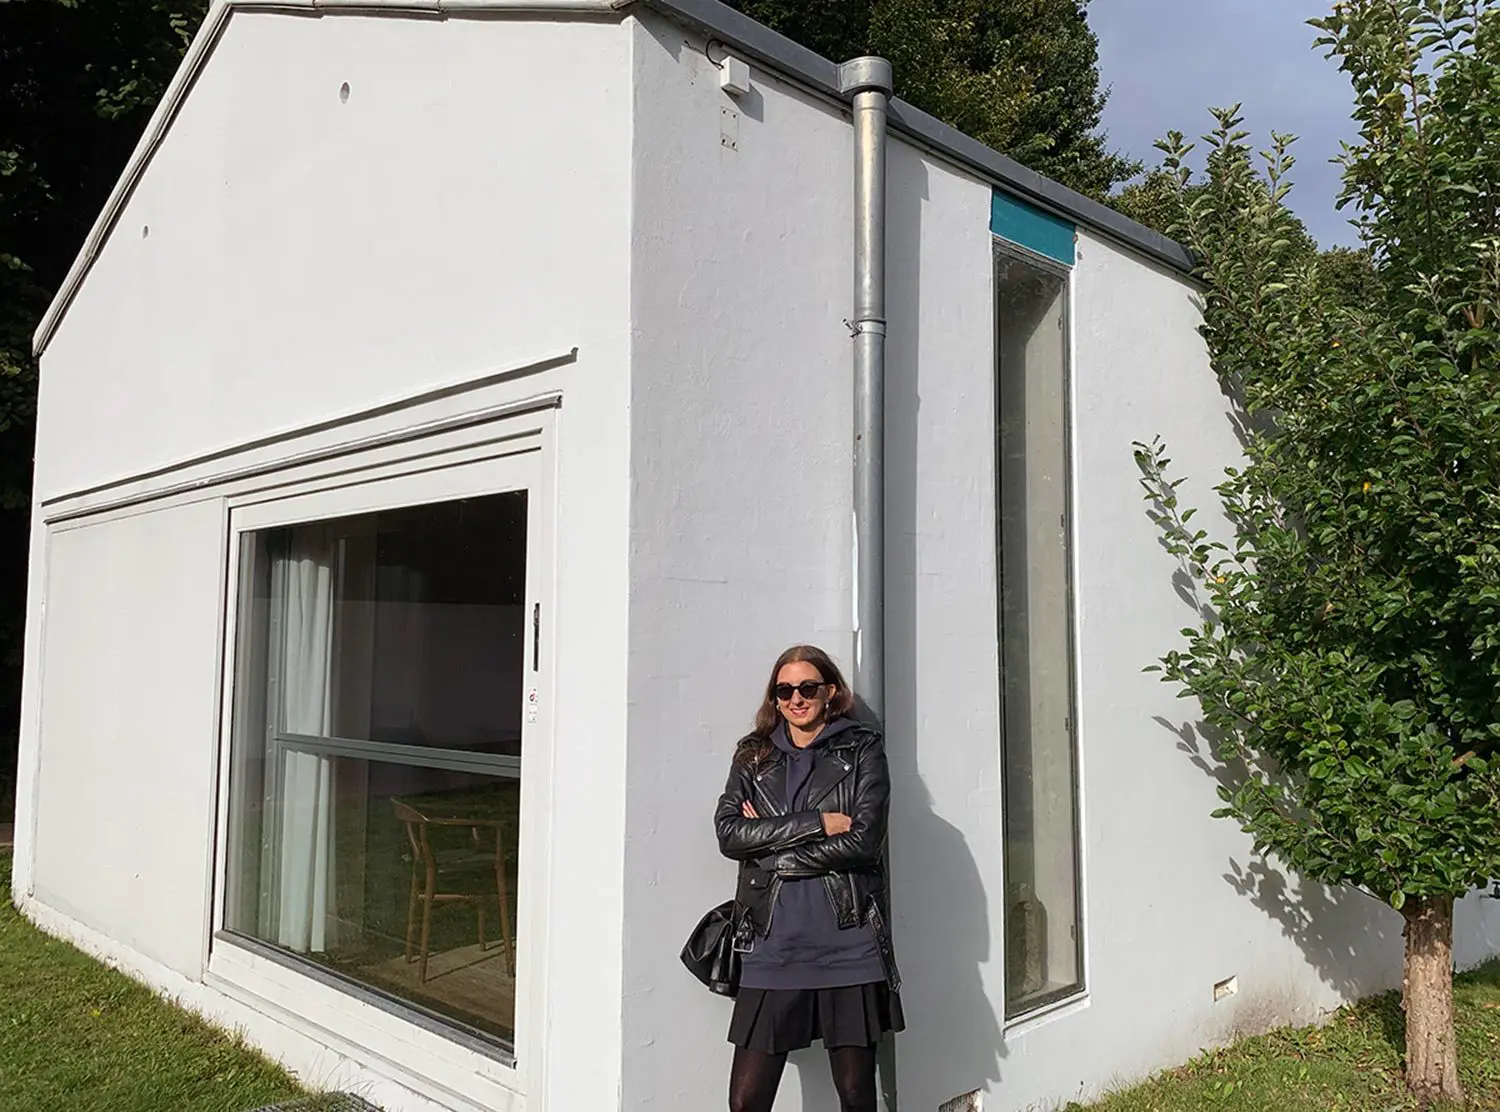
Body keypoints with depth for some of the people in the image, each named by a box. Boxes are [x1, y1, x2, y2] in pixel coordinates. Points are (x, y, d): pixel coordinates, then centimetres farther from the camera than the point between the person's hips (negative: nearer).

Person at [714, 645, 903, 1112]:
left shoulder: (863, 750, 4)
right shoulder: (753, 757, 12)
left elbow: (863, 840, -9)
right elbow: (729, 833, -4)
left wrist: (772, 844, -6)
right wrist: (816, 823, -10)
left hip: (847, 943, -2)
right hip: (773, 946, 2)